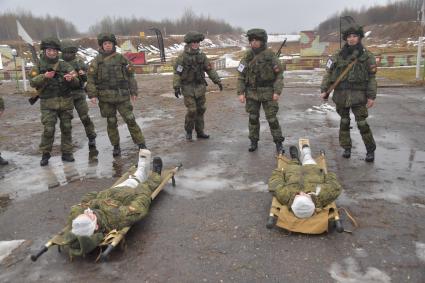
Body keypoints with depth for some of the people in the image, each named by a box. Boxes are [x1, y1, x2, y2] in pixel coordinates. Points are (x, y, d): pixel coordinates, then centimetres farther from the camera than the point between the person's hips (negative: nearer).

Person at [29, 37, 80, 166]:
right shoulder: (38, 66, 5)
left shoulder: (65, 66, 6)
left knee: (66, 128, 6)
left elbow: (76, 83, 1)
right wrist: (44, 77, -24)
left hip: (66, 102, 2)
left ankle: (66, 153, 16)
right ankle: (45, 154, 11)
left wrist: (71, 79, -23)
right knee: (48, 129, -5)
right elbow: (32, 82, -7)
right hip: (48, 104, -2)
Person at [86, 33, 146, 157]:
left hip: (122, 96, -1)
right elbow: (91, 78, 1)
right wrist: (92, 94, -7)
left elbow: (130, 76, 8)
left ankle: (141, 143, 6)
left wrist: (133, 91, 6)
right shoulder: (97, 61, 3)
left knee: (130, 120, -2)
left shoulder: (122, 59, 4)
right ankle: (116, 146, 21)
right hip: (105, 98, 1)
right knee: (111, 123, 9)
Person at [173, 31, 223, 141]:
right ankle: (188, 131, 13)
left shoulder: (201, 55, 4)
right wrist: (176, 87, -18)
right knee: (192, 111, -7)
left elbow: (209, 69, 8)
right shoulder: (182, 57, -10)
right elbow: (177, 73, -12)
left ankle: (200, 132, 22)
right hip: (188, 88, -5)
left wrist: (218, 81, 4)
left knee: (201, 110, 9)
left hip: (200, 87, 5)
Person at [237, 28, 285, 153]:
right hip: (252, 93, 2)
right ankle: (254, 142, 21)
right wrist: (240, 93, -7)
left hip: (268, 92, -2)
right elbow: (241, 75, 1)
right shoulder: (247, 56, -2)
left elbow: (279, 74, -7)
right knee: (253, 118, 7)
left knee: (272, 118, -1)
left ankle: (278, 143, 12)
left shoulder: (271, 55, -9)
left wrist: (277, 92, -15)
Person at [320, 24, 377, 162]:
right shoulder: (338, 56, 6)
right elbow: (328, 73, 6)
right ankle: (346, 148, 23)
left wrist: (372, 96, -5)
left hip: (358, 95, -2)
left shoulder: (367, 56, 1)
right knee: (344, 122, 11)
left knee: (362, 123, -4)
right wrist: (324, 90, -4)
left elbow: (371, 78, 0)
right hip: (341, 94, 3)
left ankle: (370, 150, 10)